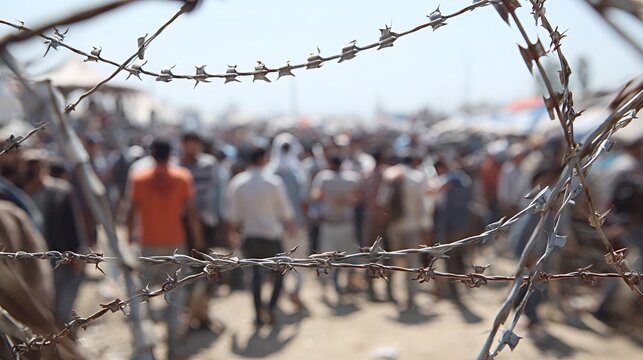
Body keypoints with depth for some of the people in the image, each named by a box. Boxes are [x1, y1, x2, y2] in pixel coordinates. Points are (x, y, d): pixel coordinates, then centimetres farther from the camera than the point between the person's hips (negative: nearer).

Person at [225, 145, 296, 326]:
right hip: (271, 235, -3)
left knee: (256, 271, 19)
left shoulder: (236, 183, -2)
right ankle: (270, 307, -5)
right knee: (279, 272, 13)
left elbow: (232, 213, 0)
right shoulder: (274, 181, -8)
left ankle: (259, 313, 14)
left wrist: (233, 233, 14)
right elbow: (285, 210, -1)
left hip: (248, 236, 3)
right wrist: (291, 226, 17)